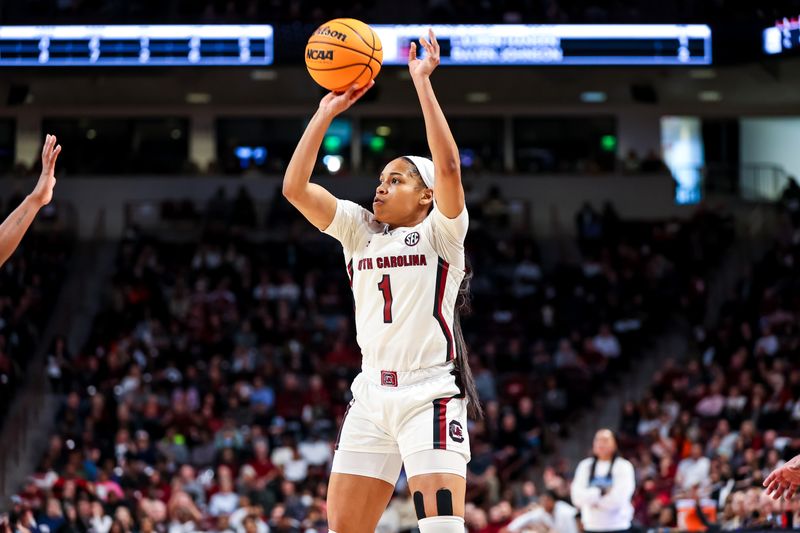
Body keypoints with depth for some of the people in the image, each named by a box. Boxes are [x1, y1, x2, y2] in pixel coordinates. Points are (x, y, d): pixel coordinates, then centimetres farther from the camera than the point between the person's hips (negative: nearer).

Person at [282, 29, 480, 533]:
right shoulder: (360, 230, 13)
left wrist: (422, 81, -16)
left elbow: (448, 166, -19)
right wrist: (328, 111, 1)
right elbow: (295, 187, 4)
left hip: (430, 396, -6)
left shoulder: (439, 233, -1)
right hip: (371, 397, 6)